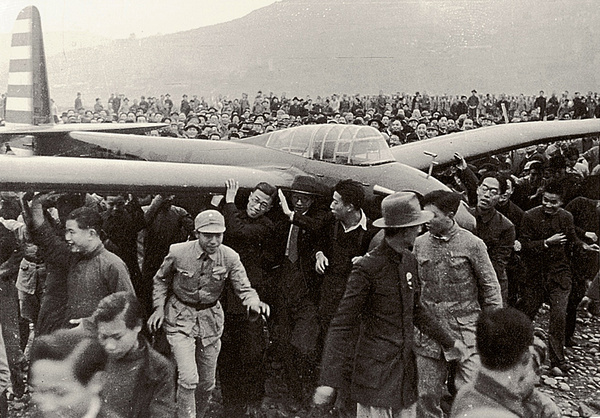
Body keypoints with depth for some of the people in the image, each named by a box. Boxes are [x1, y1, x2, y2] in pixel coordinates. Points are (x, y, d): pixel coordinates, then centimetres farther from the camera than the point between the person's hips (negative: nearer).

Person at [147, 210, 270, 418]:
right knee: (188, 379, -16)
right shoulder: (178, 253, -16)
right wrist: (159, 308, -5)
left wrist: (254, 304, -34)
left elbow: (244, 289, -12)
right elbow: (161, 280, 3)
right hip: (180, 317, -3)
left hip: (210, 319, 3)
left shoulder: (229, 257, -12)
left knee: (207, 383, 13)